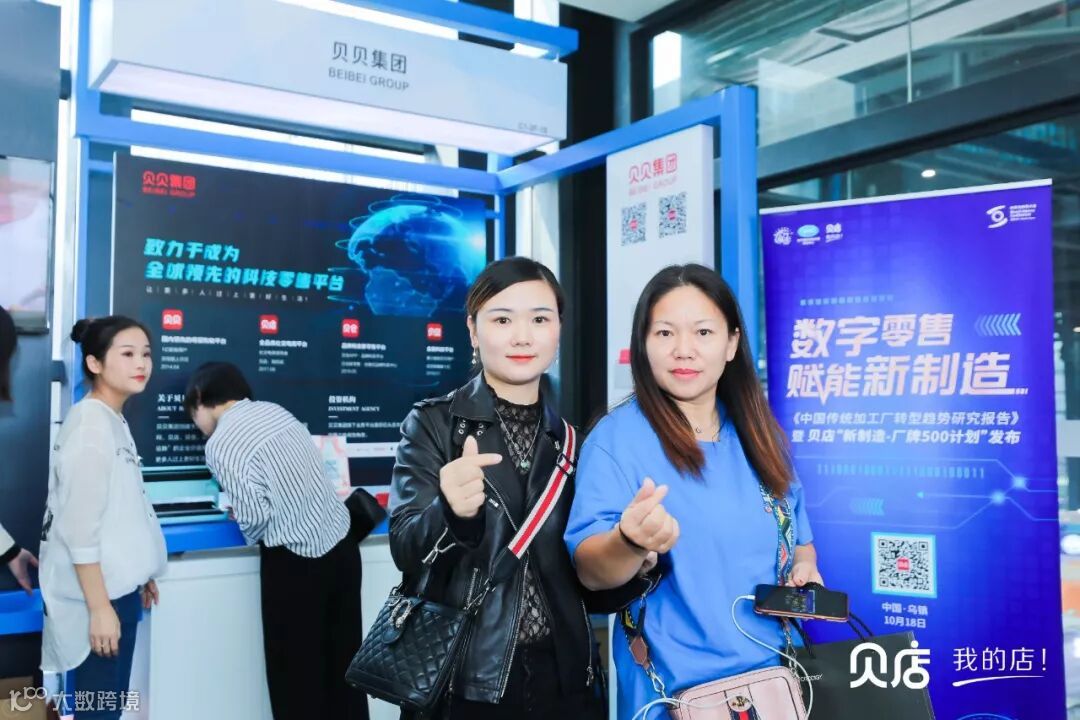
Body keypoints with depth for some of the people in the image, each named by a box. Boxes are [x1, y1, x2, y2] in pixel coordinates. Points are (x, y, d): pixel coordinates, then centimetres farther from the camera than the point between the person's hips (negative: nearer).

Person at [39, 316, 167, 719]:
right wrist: (99, 608, -22)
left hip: (114, 584, 9)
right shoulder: (90, 427, -18)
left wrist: (138, 575, 22)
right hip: (99, 592, -9)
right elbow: (79, 528, -22)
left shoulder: (113, 421, 11)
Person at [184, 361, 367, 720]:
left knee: (295, 673, 10)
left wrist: (237, 517, 9)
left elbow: (255, 517, -14)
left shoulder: (220, 444, -10)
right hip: (342, 546, 7)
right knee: (343, 662, 16)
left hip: (294, 563, -6)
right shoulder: (274, 410, 8)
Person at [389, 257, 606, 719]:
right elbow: (406, 550, -15)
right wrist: (453, 513, -34)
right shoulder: (431, 424, -6)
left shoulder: (573, 435, 4)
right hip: (464, 681, -3)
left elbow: (585, 569, 12)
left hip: (564, 678, 3)